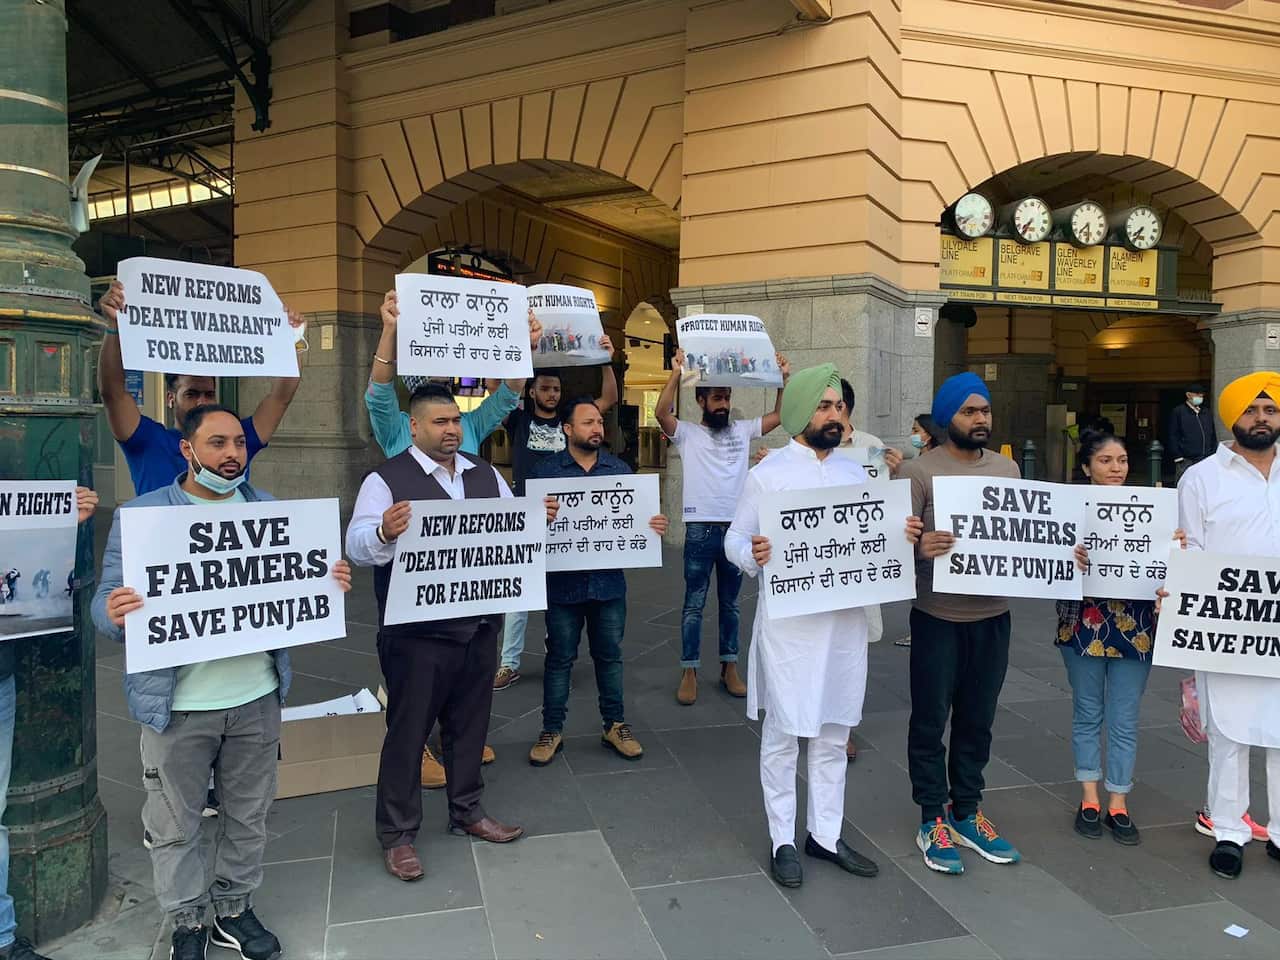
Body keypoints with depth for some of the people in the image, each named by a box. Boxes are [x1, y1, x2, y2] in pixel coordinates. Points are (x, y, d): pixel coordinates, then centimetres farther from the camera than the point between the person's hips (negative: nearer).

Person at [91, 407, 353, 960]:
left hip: (257, 696, 3)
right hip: (177, 705, -3)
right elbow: (107, 600, -8)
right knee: (175, 825, 12)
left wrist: (330, 583, -11)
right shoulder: (140, 515, -5)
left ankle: (234, 906, 37)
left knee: (249, 816, 16)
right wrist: (115, 615, -31)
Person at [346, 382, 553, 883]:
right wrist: (384, 532, -39)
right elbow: (357, 546, -17)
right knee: (408, 731, 6)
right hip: (416, 634, -5)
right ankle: (397, 833, 23)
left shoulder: (485, 474, 9)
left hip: (479, 625, 6)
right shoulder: (387, 479, -10)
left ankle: (467, 812, 37)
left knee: (470, 724, 18)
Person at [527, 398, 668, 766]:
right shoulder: (546, 470, -3)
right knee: (559, 658, 9)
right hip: (563, 582, -2)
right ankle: (552, 731, 22)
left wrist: (654, 526, -13)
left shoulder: (620, 469, 6)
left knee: (609, 656, 13)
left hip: (609, 581, 2)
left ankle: (614, 725, 27)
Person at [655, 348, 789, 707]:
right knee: (694, 603, 3)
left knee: (730, 602, 13)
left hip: (737, 527, 4)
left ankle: (729, 667, 23)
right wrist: (677, 373, -25)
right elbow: (661, 412, -19)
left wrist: (784, 378, -2)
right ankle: (689, 672, 10)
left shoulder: (742, 430, 11)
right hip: (700, 528, -4)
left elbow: (780, 415, 9)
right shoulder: (687, 432, -1)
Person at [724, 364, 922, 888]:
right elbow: (734, 539, -5)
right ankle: (782, 840, 21)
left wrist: (903, 534, -6)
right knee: (783, 735, 6)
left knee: (834, 735, 15)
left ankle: (826, 834, 30)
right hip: (789, 622, -5)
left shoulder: (854, 472, 10)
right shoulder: (767, 473, -5)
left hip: (845, 619, 5)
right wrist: (753, 554, -27)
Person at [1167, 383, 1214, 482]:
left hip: (1207, 462, 5)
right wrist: (1178, 458, -10)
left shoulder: (1207, 414, 20)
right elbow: (1173, 437, -3)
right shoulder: (1178, 412, 3)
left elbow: (1213, 438, 24)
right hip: (1186, 461, -5)